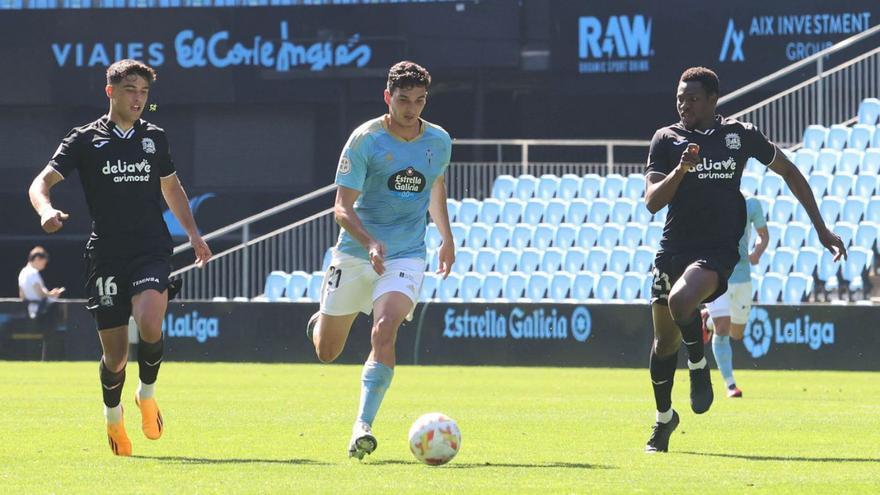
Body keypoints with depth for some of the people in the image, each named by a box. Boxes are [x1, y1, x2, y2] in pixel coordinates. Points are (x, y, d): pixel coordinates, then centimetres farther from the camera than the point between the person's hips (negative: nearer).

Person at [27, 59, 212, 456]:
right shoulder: (85, 140, 2)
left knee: (150, 326, -26)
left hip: (151, 251, 1)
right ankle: (112, 415, 29)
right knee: (115, 353, -1)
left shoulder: (154, 138, 12)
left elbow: (171, 188, 28)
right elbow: (42, 182, -3)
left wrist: (193, 234, 19)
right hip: (106, 255, -1)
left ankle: (147, 394, 2)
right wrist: (46, 210, -25)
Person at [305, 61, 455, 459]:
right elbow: (342, 208, -15)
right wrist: (371, 243, -31)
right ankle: (321, 321, 47)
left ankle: (363, 426, -26)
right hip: (354, 255, -1)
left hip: (407, 257, 1)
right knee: (326, 352, 9)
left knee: (384, 332, -26)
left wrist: (447, 238, 25)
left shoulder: (438, 142, 1)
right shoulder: (365, 140, -11)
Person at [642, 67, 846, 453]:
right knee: (665, 341, 9)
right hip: (674, 249, 3)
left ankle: (698, 366, -4)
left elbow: (789, 172, 15)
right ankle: (664, 418, 32)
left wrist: (821, 229, 14)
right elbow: (651, 201, -6)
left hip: (719, 250, -3)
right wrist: (681, 169, -24)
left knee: (680, 301, -33)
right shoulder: (667, 139, 3)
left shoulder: (740, 135, 3)